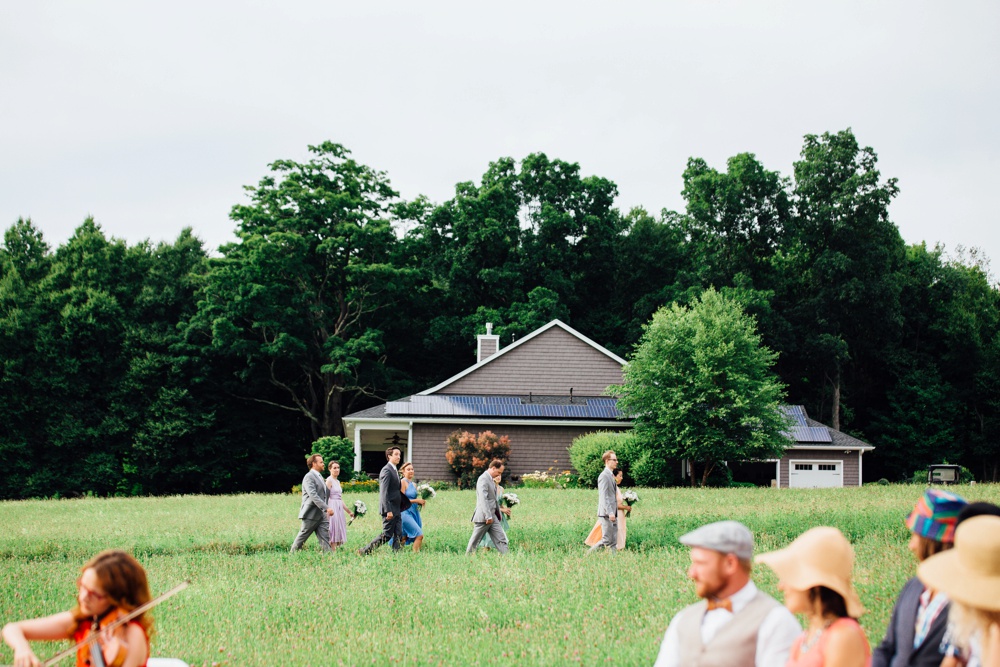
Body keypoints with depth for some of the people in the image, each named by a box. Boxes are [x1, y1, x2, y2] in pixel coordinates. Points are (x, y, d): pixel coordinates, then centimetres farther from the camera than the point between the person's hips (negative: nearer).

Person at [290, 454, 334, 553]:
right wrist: (326, 508, -31)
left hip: (321, 515, 8)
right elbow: (313, 495, -25)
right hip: (311, 515, -8)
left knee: (325, 537, -1)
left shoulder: (319, 476, 17)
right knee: (302, 537, 3)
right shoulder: (309, 477, -14)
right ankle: (293, 554, 17)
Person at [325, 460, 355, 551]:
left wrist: (349, 511, 22)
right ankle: (333, 551, -10)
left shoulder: (337, 481, 18)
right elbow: (327, 497, -15)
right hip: (332, 508, -8)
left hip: (339, 508, 8)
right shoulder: (329, 480, -7)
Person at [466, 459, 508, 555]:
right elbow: (483, 499, -23)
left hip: (492, 516, 10)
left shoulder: (491, 480, 16)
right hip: (484, 517, -10)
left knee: (501, 539, 2)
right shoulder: (483, 479, -15)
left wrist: (498, 513, 20)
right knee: (475, 541, 1)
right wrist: (488, 516, -26)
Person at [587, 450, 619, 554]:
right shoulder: (604, 476, -13)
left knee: (613, 542, 6)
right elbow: (603, 496, -20)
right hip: (606, 514, -10)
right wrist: (610, 512, -25)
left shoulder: (611, 475, 18)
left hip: (612, 514, 10)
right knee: (606, 540, -8)